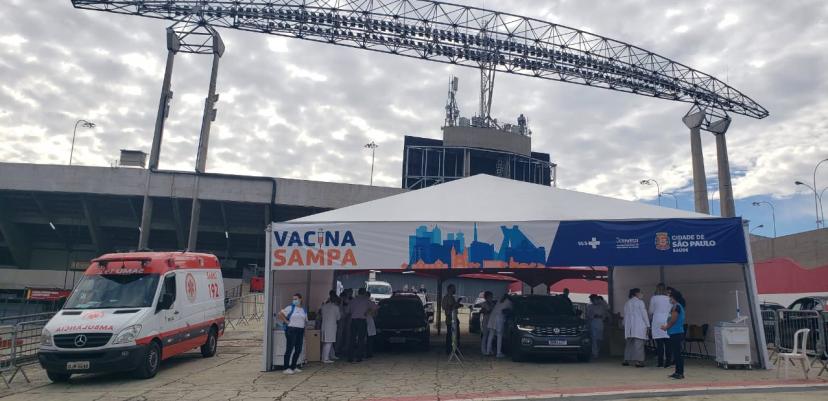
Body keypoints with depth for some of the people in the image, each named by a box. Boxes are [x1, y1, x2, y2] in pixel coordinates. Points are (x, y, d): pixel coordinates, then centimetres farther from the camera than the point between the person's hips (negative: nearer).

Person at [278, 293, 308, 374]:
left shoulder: (304, 310, 15)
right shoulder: (290, 308, -1)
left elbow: (305, 321, 21)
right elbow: (280, 314, -6)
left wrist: (304, 334, 14)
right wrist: (286, 321, -10)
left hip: (300, 331, 6)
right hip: (291, 330, -6)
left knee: (298, 350, 7)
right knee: (289, 349, -6)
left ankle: (293, 367, 19)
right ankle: (286, 368, -2)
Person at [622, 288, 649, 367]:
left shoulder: (627, 303, 14)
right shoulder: (640, 302, -3)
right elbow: (644, 314, -6)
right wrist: (647, 325, -1)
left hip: (629, 326, 6)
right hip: (639, 326, -6)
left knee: (629, 343, 11)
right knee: (639, 344, -6)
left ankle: (626, 360, 12)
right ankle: (638, 361, -11)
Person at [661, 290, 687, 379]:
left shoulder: (676, 306, -14)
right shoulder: (679, 306, 17)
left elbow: (673, 320, -16)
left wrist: (666, 327, -1)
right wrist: (667, 325, 14)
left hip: (676, 333, -10)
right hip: (677, 333, 10)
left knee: (677, 353, -7)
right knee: (677, 353, 13)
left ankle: (680, 373, -4)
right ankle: (678, 372, 18)